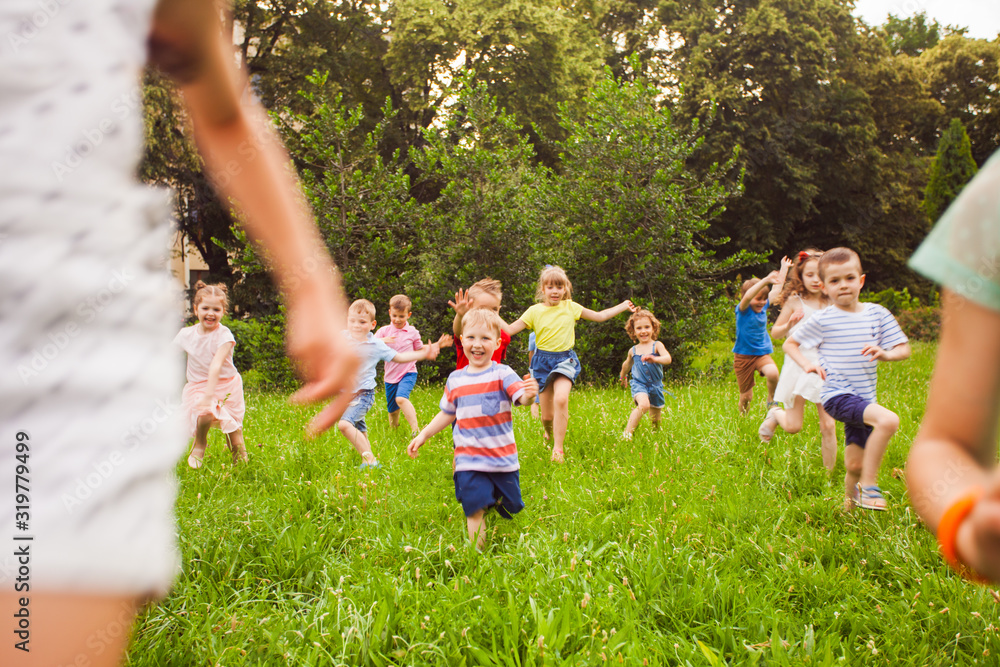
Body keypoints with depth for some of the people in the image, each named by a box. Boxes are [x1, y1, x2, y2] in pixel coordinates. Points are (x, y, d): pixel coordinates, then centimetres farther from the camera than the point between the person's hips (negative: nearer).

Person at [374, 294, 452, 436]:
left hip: (408, 373, -2)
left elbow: (420, 349, 17)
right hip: (391, 376, 3)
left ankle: (415, 429, -30)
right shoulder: (384, 331, 0)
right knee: (392, 410, 12)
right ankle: (394, 429, 41)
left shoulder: (412, 332, 2)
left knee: (401, 398, -30)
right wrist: (382, 340, -30)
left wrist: (438, 345, 6)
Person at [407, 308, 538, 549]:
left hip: (503, 459, -1)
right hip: (469, 461, 1)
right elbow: (447, 414, 18)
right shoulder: (455, 380, 5)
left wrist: (529, 395, -45)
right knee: (475, 512, -9)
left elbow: (521, 397, -23)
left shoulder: (502, 374, -6)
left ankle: (492, 499, 40)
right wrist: (423, 435, 13)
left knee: (509, 510, 9)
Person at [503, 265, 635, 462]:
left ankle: (558, 449, -20)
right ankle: (549, 433, 40)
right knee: (547, 415, 2)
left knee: (561, 399, -28)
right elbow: (509, 330, -3)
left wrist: (623, 306, 17)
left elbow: (600, 316, 15)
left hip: (565, 359, 0)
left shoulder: (571, 307, 4)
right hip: (543, 360, 1)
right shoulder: (535, 311, 0)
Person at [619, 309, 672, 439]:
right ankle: (627, 433, -30)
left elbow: (668, 359, -25)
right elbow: (627, 364, 24)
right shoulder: (633, 351, 2)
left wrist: (654, 359, -44)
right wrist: (623, 377, 38)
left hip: (655, 385, 1)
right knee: (644, 405, -32)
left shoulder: (657, 345, -6)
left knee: (655, 420, 12)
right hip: (639, 384, -1)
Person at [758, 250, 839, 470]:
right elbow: (775, 333, 2)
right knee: (793, 426, 1)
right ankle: (775, 415, 36)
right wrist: (789, 325, -18)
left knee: (828, 426, -4)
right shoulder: (795, 301, -2)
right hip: (799, 366, -2)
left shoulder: (831, 304, 4)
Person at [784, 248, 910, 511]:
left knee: (855, 465, 5)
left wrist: (885, 354, -14)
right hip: (837, 395, -4)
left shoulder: (877, 314, 5)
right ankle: (868, 484, -17)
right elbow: (789, 343, 8)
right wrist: (807, 363, -10)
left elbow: (904, 349, 8)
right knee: (888, 420, -29)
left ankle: (851, 504, 33)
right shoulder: (822, 319, -4)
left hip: (865, 398, 4)